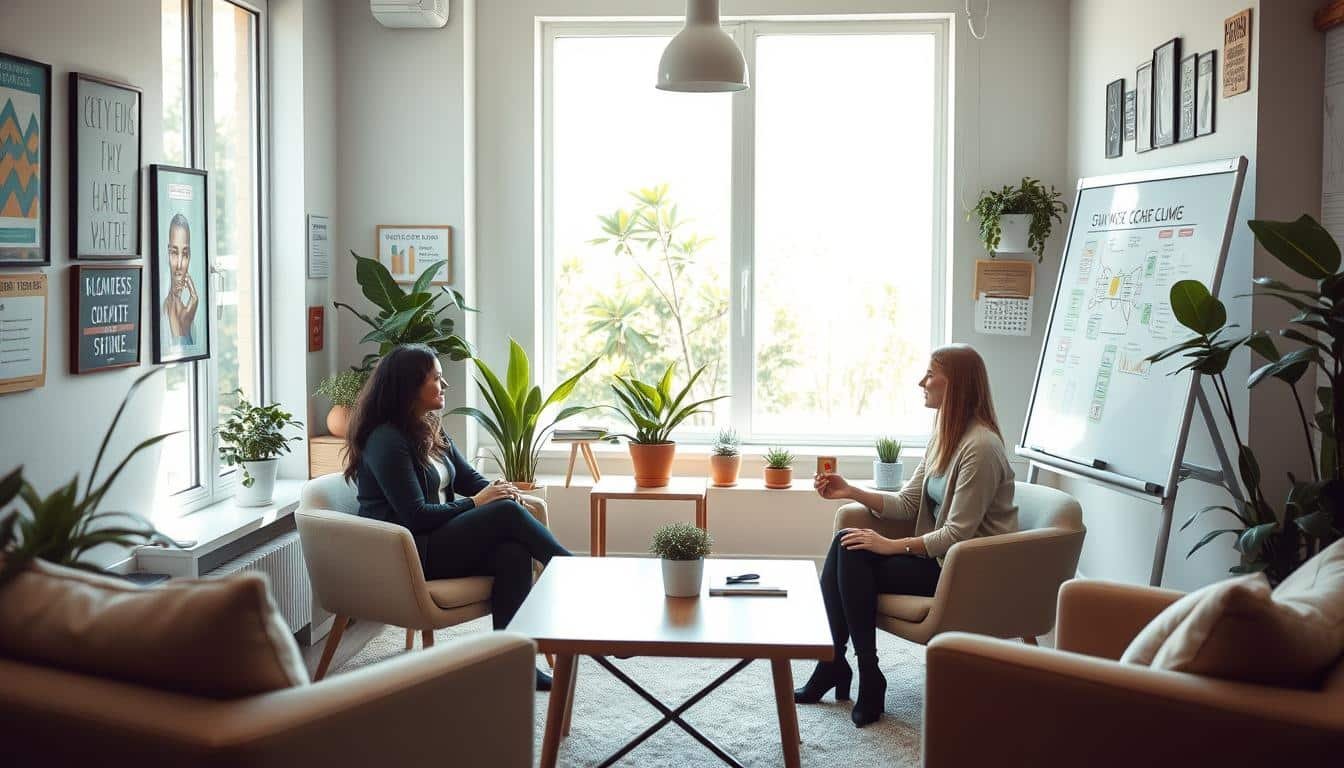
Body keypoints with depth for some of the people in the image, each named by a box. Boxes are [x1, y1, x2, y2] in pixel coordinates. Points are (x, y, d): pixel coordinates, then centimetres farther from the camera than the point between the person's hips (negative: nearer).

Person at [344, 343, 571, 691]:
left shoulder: (430, 431, 15)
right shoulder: (386, 440, -13)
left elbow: (469, 478, 17)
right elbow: (415, 515, -18)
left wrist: (496, 489, -6)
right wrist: (476, 503, -14)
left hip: (435, 539, 8)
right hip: (407, 555, -8)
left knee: (513, 552, -23)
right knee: (506, 514, -24)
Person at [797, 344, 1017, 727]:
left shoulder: (980, 446, -20)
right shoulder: (944, 437, 10)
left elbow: (958, 534, -22)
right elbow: (907, 503, 12)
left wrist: (891, 545, -19)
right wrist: (850, 491, 0)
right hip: (939, 556, 9)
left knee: (853, 553, -20)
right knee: (845, 542, -11)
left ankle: (868, 678, -9)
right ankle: (832, 663, -7)